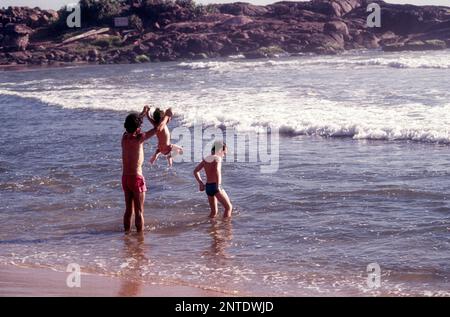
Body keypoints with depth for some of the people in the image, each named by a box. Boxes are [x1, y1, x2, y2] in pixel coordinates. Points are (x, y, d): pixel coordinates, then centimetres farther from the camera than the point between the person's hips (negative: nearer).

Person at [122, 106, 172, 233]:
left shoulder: (124, 137, 1)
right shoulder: (138, 139, -17)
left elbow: (131, 124, 24)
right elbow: (158, 129, -13)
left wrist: (143, 113, 37)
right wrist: (167, 116, 4)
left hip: (125, 178, 7)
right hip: (136, 178, -7)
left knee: (128, 210, 16)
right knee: (139, 211, 1)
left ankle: (127, 232, 21)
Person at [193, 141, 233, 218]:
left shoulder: (206, 159, 12)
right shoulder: (217, 158, -10)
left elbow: (195, 171, 18)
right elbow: (217, 171, -29)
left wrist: (201, 182, 18)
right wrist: (218, 186, -25)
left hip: (208, 187, 8)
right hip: (215, 187, -8)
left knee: (213, 212, 19)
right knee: (229, 207, 1)